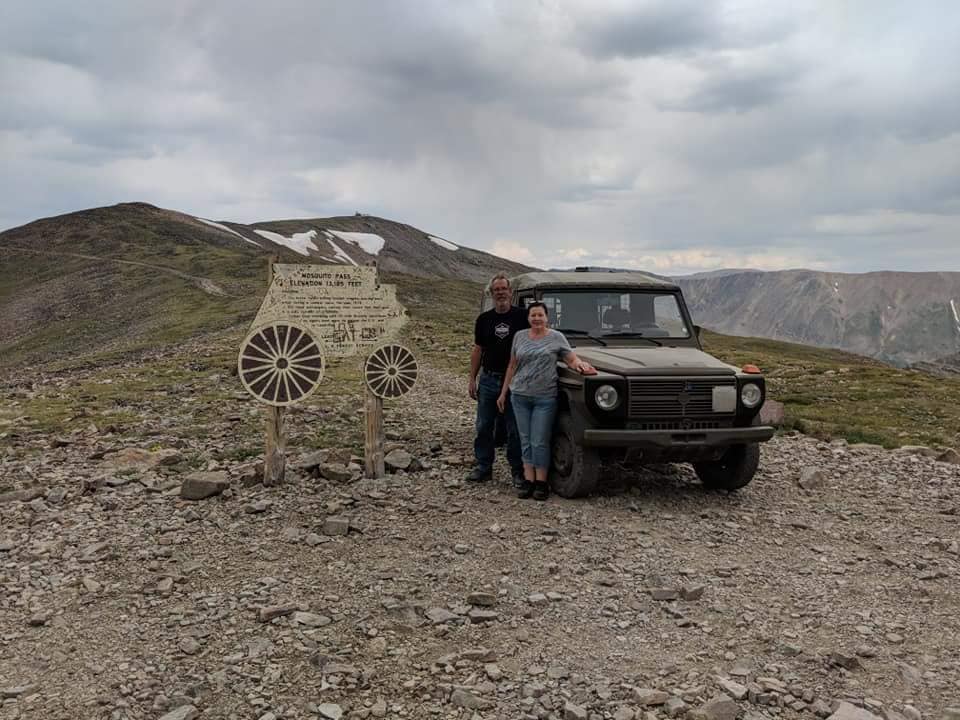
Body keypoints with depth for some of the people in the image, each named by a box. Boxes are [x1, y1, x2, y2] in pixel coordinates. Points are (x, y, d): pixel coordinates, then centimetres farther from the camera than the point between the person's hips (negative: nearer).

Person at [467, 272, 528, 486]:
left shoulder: (522, 317, -2)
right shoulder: (484, 319, 7)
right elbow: (478, 350, 11)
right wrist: (472, 379, 6)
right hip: (488, 379, 3)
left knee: (515, 429, 2)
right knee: (484, 427, 7)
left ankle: (518, 470, 12)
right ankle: (483, 467, 18)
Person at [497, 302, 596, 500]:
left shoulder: (556, 337, 1)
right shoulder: (519, 337, 8)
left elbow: (572, 359, 2)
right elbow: (512, 366, 13)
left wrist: (581, 364, -22)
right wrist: (503, 393, 12)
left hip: (545, 398, -3)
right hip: (520, 396, 3)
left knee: (540, 442, -3)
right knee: (525, 440, 6)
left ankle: (541, 482, 7)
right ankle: (528, 480, 13)